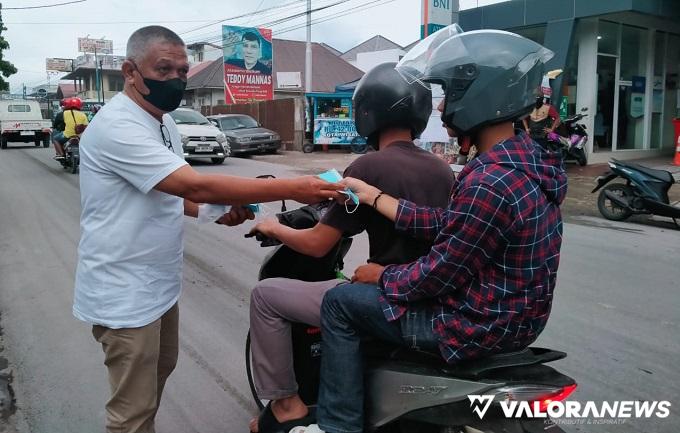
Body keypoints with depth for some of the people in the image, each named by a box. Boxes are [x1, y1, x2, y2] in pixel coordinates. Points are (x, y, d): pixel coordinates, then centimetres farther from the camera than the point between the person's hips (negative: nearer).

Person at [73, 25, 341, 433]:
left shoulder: (162, 121, 9)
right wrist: (291, 188, -33)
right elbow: (196, 185, -32)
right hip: (125, 293, -10)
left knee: (160, 369, 26)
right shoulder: (117, 126, -23)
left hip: (159, 284, 10)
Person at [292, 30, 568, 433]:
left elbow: (440, 274, -22)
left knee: (341, 302, 1)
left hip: (480, 324, -9)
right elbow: (444, 224, 3)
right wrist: (372, 195, 4)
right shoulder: (529, 157, 2)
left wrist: (381, 275, -3)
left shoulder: (488, 183, -29)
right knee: (396, 281, 29)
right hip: (516, 316, 10)